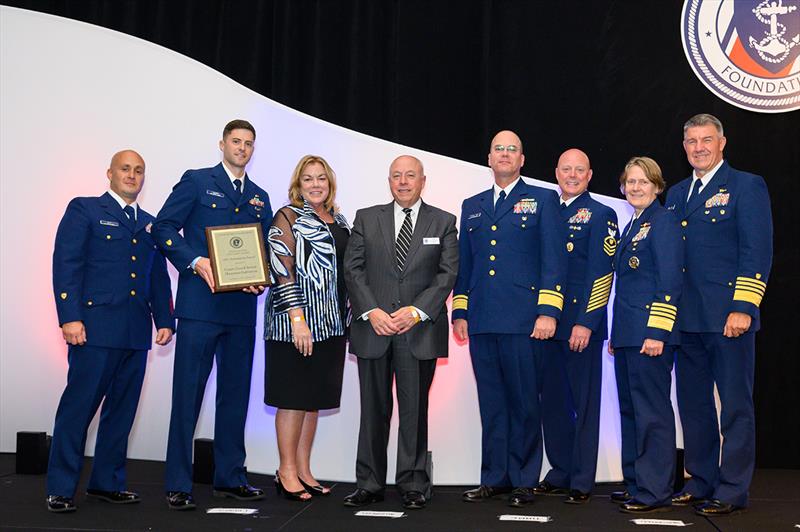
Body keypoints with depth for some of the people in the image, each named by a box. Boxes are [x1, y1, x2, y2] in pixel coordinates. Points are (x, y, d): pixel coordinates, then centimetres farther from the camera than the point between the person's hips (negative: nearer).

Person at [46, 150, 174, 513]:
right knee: (78, 406, -4)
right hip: (96, 326, -5)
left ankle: (107, 482, 18)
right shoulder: (84, 210, 4)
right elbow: (65, 264, -5)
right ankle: (61, 489, 4)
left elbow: (159, 277, 21)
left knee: (122, 410, 8)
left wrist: (165, 320, 10)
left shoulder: (150, 224, 20)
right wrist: (70, 318, -14)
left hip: (136, 332, 6)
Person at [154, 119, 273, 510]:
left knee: (236, 394, 10)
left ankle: (230, 478, 20)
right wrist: (195, 262, -16)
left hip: (242, 308, 6)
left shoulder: (259, 197, 18)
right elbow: (163, 227, -4)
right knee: (188, 393, -5)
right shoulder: (195, 182, 3)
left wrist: (261, 280, -2)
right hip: (200, 304, -5)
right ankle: (178, 485, 2)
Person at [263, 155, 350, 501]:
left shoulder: (339, 221, 15)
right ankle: (287, 473, 8)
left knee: (315, 399, 10)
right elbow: (282, 272, -12)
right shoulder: (287, 217, -4)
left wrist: (350, 317, 12)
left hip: (331, 324, 7)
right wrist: (297, 320, -19)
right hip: (297, 323, -6)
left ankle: (304, 472, 17)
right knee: (294, 398, -2)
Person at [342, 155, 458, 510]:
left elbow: (447, 274, 0)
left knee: (415, 410, 3)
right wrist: (371, 312, -10)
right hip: (373, 328, 1)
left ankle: (413, 484, 13)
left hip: (419, 331, -1)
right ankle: (369, 484, 14)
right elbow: (353, 269, 4)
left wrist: (416, 312, -13)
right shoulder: (366, 219, 11)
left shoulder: (443, 222, 8)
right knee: (373, 410, 6)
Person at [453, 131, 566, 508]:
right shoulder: (472, 206, 20)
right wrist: (459, 312, 12)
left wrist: (548, 311, -10)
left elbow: (553, 260, -1)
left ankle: (523, 480, 9)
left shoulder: (543, 200, 7)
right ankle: (494, 477, 16)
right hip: (481, 321, 4)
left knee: (523, 402, 0)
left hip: (522, 320, -4)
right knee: (491, 403, 8)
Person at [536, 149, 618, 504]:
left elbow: (601, 274, -9)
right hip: (548, 322, 6)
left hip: (582, 325, -5)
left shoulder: (601, 215, -2)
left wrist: (586, 323, -16)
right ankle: (559, 473, 22)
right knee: (552, 401, 10)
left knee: (584, 404, 1)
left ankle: (581, 481, 9)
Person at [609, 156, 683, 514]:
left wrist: (657, 331, -20)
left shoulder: (664, 223, -8)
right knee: (630, 410, 13)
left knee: (652, 411, -5)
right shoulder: (632, 226, 19)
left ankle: (655, 492, 1)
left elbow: (670, 281, -15)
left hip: (649, 335, -9)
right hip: (627, 334, 9)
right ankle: (635, 483, 21)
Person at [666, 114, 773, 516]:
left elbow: (758, 252, -9)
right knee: (693, 403, 12)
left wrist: (743, 308, -17)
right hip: (687, 317, 7)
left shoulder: (746, 186, -1)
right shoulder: (677, 193, 18)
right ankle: (701, 481, 23)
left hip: (727, 317, -6)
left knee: (735, 406, 1)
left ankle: (732, 490, 8)